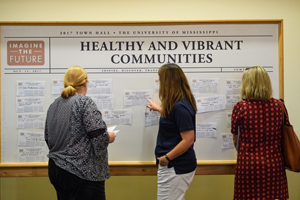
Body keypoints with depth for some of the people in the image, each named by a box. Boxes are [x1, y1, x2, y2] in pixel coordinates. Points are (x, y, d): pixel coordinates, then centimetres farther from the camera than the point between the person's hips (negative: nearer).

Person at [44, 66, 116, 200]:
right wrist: (109, 137, 1)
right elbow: (99, 137, -18)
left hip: (55, 169, 8)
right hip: (82, 172, -8)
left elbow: (48, 139, 16)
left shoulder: (54, 105, 11)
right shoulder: (85, 102, -11)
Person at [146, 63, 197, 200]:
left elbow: (188, 140, -26)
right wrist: (159, 109, 39)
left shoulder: (180, 107, -24)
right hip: (176, 166, 10)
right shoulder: (178, 103, 6)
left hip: (176, 168, -10)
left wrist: (166, 158, -19)